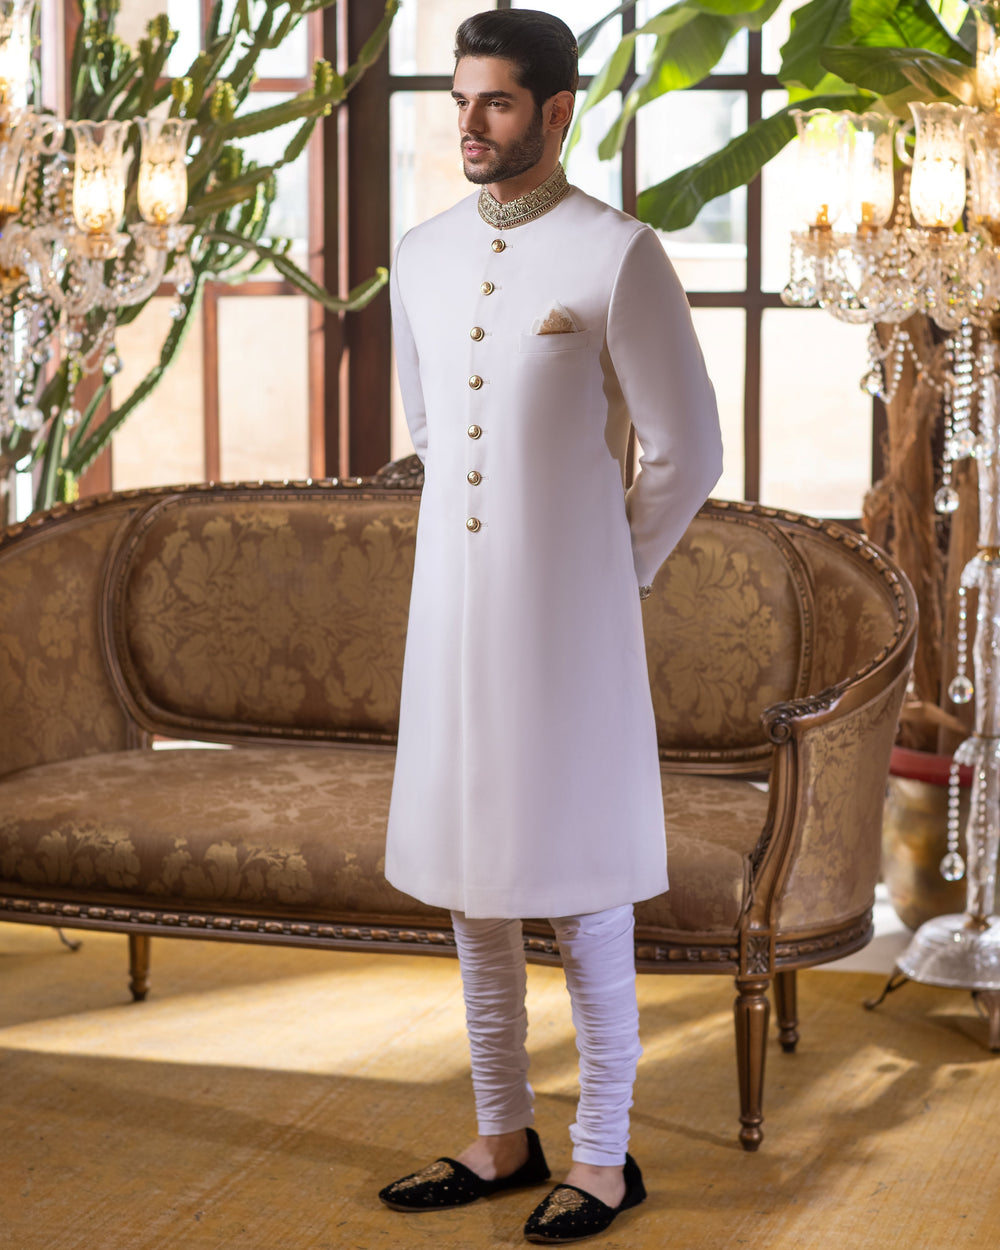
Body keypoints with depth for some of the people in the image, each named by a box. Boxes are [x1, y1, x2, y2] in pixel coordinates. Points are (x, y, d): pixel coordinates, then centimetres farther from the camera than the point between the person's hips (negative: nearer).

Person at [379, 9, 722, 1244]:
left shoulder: (619, 257, -10)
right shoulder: (422, 255, 8)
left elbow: (686, 450, -6)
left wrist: (608, 576, 1)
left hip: (564, 621, -6)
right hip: (451, 614, 6)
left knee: (580, 888, 1)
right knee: (470, 879, 11)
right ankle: (501, 1140, 24)